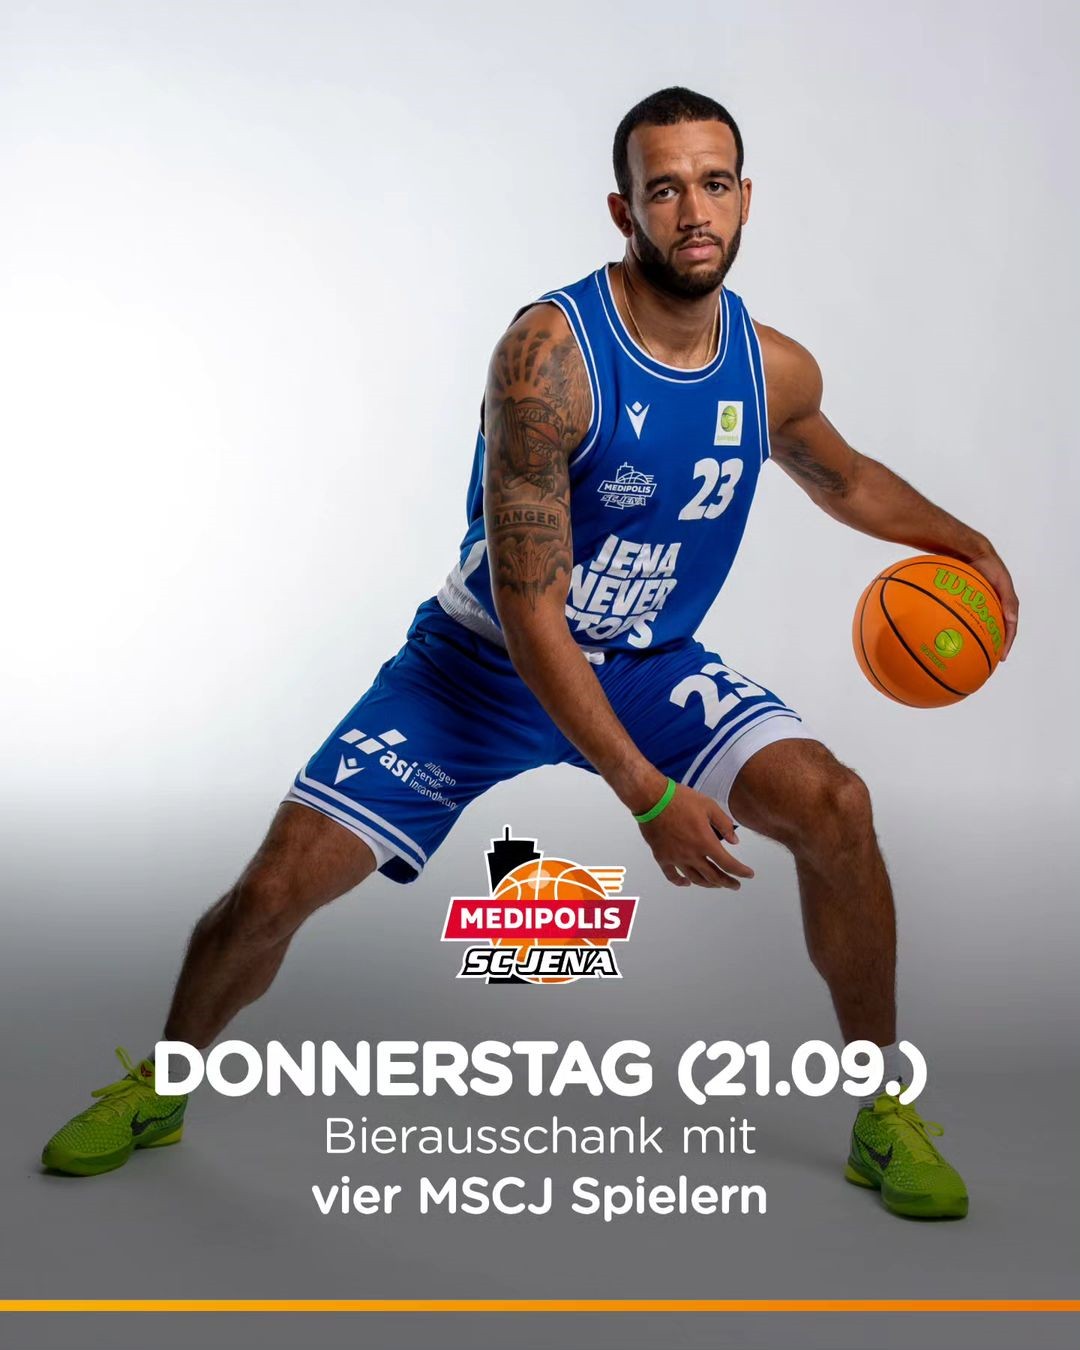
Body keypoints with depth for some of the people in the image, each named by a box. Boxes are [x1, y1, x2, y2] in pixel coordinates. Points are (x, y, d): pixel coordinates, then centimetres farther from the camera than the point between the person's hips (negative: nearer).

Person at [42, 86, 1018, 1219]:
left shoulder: (776, 369, -7)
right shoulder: (548, 352, -26)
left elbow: (840, 478, 19)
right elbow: (528, 614, -27)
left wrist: (961, 538, 3)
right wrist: (649, 797, -29)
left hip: (650, 666, 4)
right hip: (485, 662, -3)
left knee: (832, 806, -20)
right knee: (280, 884, -9)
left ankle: (884, 1114, 2)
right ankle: (160, 1085, 23)